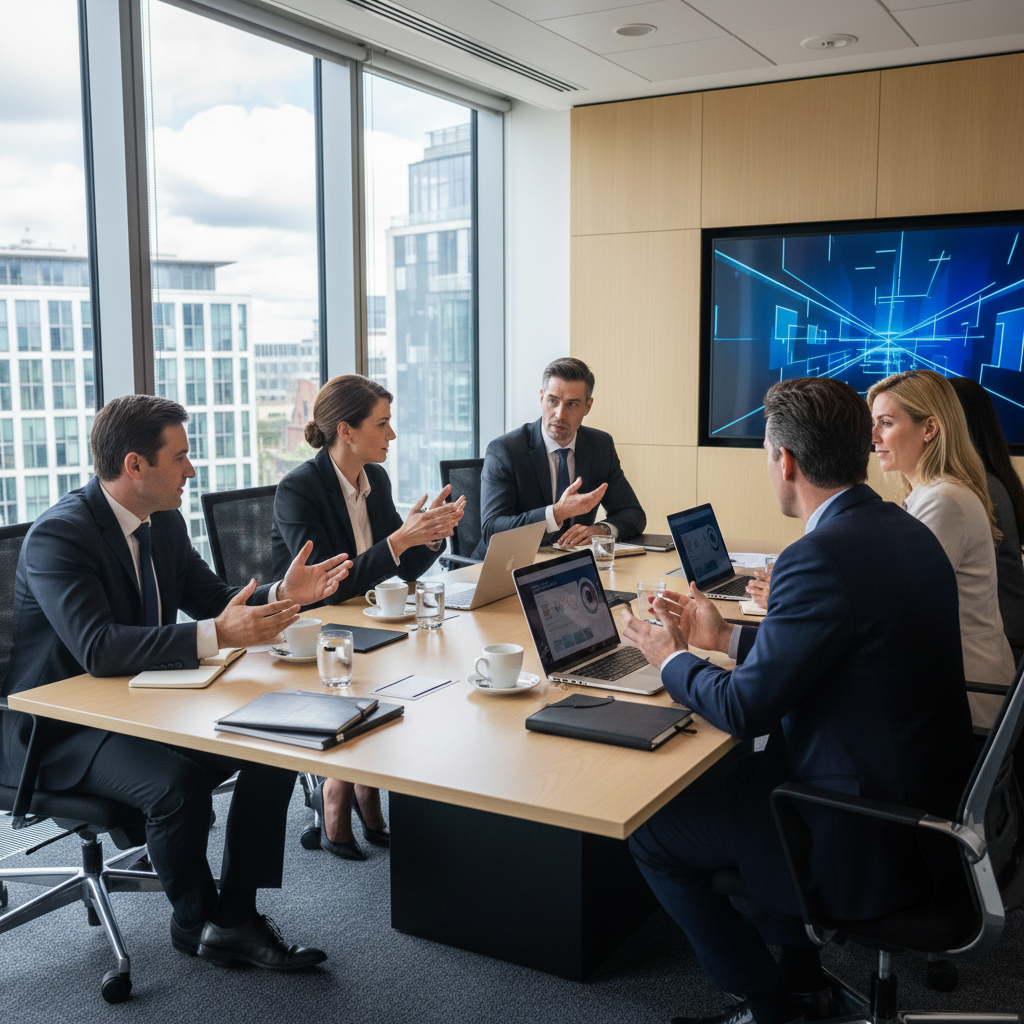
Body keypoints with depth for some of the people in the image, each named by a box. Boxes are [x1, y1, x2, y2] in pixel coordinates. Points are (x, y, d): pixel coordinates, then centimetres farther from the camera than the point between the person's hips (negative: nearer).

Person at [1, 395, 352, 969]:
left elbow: (212, 597, 12)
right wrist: (216, 636, -43)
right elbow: (97, 646, -35)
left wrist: (282, 595, -7)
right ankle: (195, 921, -3)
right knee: (178, 783, -33)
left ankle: (235, 917, -2)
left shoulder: (165, 522, 4)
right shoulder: (59, 535, -22)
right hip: (61, 727, -8)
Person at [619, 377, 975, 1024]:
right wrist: (727, 638, 18)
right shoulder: (907, 531, 2)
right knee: (740, 779, 28)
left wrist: (670, 659, 0)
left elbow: (745, 709, -18)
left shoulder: (821, 556, -26)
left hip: (871, 840, -9)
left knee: (652, 834, 3)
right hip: (929, 795, 9)